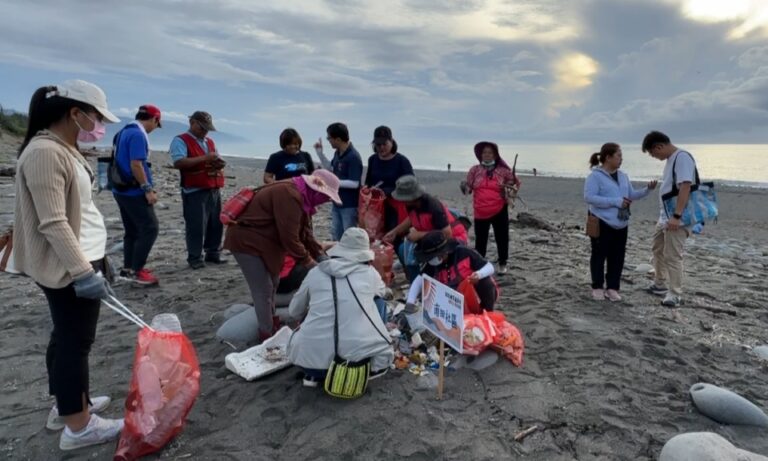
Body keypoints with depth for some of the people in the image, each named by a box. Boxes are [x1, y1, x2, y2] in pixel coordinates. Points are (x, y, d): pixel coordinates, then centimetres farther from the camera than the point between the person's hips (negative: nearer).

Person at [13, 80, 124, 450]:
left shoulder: (64, 149, 11)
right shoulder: (44, 153, -20)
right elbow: (52, 223, -25)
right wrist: (83, 271, -26)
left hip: (79, 259, 10)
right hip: (69, 267, -10)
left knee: (67, 337, 19)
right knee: (75, 342, 0)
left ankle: (68, 404, 35)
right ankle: (78, 426, 13)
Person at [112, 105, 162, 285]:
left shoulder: (124, 132, 15)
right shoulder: (138, 135, -15)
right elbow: (136, 165, -23)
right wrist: (148, 189, -19)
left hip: (122, 190, 10)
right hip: (134, 191, -10)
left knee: (132, 231, 15)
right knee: (150, 229, -6)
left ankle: (128, 268, 21)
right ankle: (136, 270, -4)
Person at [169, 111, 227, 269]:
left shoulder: (210, 142, 20)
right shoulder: (180, 141, -3)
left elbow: (217, 160, 26)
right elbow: (178, 162, -18)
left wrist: (219, 163, 0)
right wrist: (204, 158, -20)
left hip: (214, 190, 7)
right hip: (195, 192, -7)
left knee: (216, 224, 10)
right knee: (196, 226, -4)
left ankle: (213, 253, 21)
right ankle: (195, 258, 4)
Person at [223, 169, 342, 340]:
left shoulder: (301, 197, 7)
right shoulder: (289, 195, -26)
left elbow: (304, 233, 10)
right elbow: (290, 237, -27)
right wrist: (309, 262, -17)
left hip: (262, 241, 11)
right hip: (246, 240, -11)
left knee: (272, 283, 20)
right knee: (264, 290, -6)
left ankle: (271, 324, 36)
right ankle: (267, 335, 8)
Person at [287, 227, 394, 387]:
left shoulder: (315, 273, 7)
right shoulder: (370, 273, 6)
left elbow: (294, 311, 19)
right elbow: (383, 293, 30)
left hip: (313, 354, 2)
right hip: (355, 352, -1)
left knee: (298, 339, 33)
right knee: (385, 353, 28)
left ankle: (314, 373, 12)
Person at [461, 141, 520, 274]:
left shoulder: (503, 170, 1)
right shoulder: (474, 170, 3)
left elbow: (516, 182, 12)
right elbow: (468, 188, 5)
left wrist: (511, 186, -9)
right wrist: (464, 187, -17)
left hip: (499, 211, 0)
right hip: (480, 213, 1)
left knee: (502, 238, 6)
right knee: (480, 239, 9)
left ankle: (502, 264, 21)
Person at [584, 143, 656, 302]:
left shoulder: (623, 176, 13)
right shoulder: (595, 176, -10)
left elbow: (631, 195, 17)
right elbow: (589, 197, -20)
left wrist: (647, 189, -1)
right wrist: (615, 202, -22)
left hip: (621, 224, 7)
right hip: (602, 223, -7)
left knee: (617, 257, 8)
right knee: (599, 255, 2)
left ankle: (612, 288, 17)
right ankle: (598, 287, 14)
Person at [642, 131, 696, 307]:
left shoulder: (682, 157, -16)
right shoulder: (670, 159, 13)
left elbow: (685, 188, -24)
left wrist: (676, 216, -28)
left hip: (676, 219, -10)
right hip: (665, 217, 10)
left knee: (672, 256, -5)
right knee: (658, 249, 20)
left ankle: (675, 294, 6)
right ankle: (659, 284, 35)